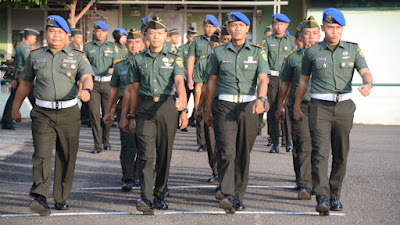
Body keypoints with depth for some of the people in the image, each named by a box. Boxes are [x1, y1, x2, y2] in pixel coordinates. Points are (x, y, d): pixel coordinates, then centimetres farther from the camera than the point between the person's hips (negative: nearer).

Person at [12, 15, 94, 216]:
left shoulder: (77, 57, 8)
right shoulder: (35, 56, 11)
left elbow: (87, 78, -7)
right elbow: (25, 83, 20)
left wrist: (86, 90, -30)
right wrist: (16, 107, 23)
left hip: (69, 113, 0)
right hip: (43, 114, 0)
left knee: (66, 158, 6)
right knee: (41, 154, -14)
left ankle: (61, 198, 18)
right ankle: (40, 198, -21)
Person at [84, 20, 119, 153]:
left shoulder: (112, 47, 12)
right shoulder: (87, 47, 11)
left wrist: (113, 69, -23)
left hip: (107, 83, 1)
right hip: (93, 83, 0)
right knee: (94, 114, -6)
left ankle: (106, 140, 23)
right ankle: (97, 145, -3)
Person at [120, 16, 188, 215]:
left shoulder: (174, 58, 5)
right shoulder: (138, 59, 9)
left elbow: (179, 82, -11)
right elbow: (133, 89, 14)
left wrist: (183, 103, -30)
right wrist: (130, 116, 12)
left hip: (167, 107, 0)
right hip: (144, 108, 0)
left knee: (164, 155, 7)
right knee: (146, 154, -12)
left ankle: (159, 196, 21)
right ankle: (145, 198, -20)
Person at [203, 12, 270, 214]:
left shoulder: (257, 52, 6)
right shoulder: (219, 52, 7)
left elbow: (263, 79, -5)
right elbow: (212, 81, 13)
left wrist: (261, 98, -24)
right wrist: (207, 110, 14)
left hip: (249, 106, 1)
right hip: (225, 106, -1)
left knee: (243, 154, 6)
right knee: (226, 151, -14)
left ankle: (238, 196, 18)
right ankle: (228, 195, -22)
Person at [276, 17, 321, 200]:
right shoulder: (293, 57, 6)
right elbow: (285, 84, 15)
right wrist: (280, 107, 17)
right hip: (299, 104, -2)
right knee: (303, 144, -10)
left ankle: (313, 180, 24)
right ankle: (304, 185, -11)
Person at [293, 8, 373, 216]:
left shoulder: (352, 49, 6)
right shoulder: (312, 52, 4)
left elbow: (366, 72, -3)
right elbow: (303, 80, 13)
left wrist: (367, 84, -26)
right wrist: (296, 106, 17)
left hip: (344, 107, 2)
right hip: (320, 107, -2)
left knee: (340, 155, 8)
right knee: (320, 152, -14)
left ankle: (335, 196, 21)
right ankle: (322, 198, -19)